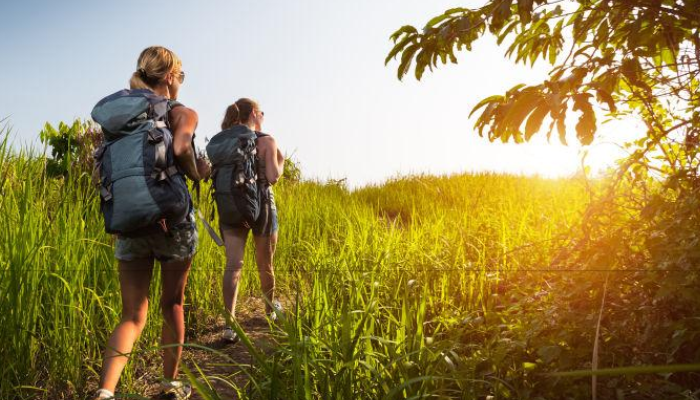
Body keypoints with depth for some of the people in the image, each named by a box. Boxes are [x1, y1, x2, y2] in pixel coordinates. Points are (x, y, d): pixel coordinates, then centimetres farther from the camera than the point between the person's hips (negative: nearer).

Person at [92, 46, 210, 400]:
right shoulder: (183, 113, -4)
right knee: (173, 304, 15)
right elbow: (180, 149, -25)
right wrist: (197, 173, -6)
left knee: (133, 315, 7)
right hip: (172, 218, -4)